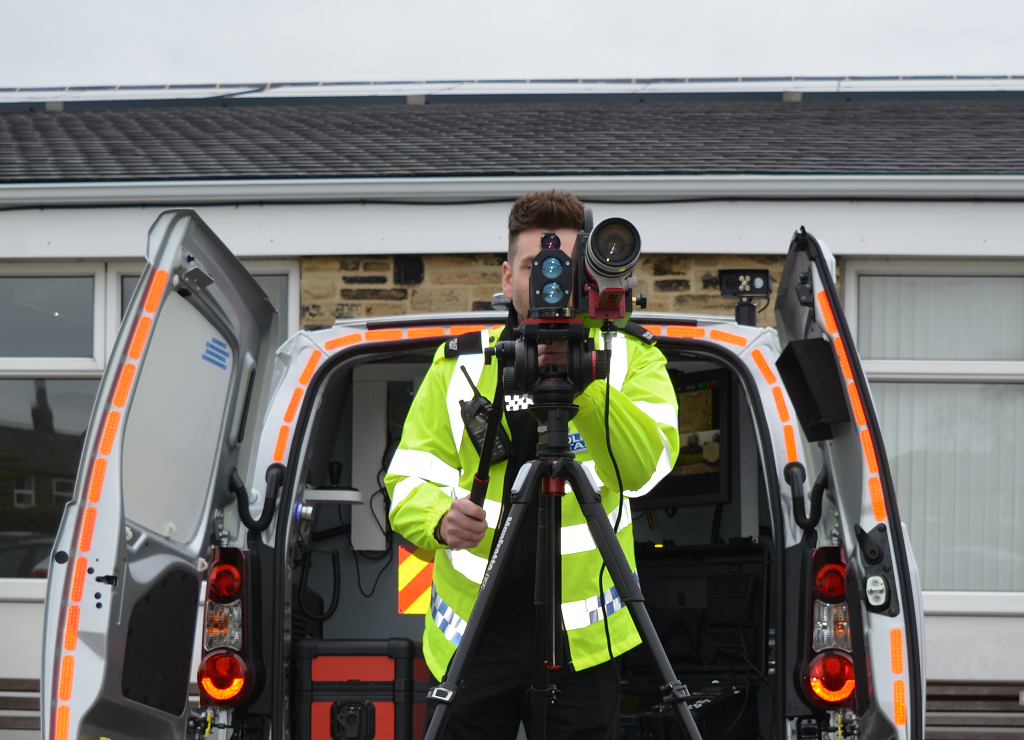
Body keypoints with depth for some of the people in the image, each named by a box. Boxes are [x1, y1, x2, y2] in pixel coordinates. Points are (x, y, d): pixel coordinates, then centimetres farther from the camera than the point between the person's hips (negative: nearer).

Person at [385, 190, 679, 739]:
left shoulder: (632, 358, 3)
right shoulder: (458, 363, 8)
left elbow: (647, 466, -15)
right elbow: (408, 479, 3)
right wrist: (440, 520, -19)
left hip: (582, 634, -1)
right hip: (472, 629, 1)